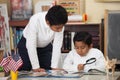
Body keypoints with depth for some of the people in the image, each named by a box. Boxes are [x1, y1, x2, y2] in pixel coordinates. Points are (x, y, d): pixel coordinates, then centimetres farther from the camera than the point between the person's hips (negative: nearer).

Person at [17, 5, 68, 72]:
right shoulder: (35, 20, -38)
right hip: (27, 45, -3)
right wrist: (36, 67, -30)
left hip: (45, 46, 3)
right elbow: (31, 45, -33)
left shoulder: (59, 25, -27)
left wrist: (54, 67, -23)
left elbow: (57, 45, -21)